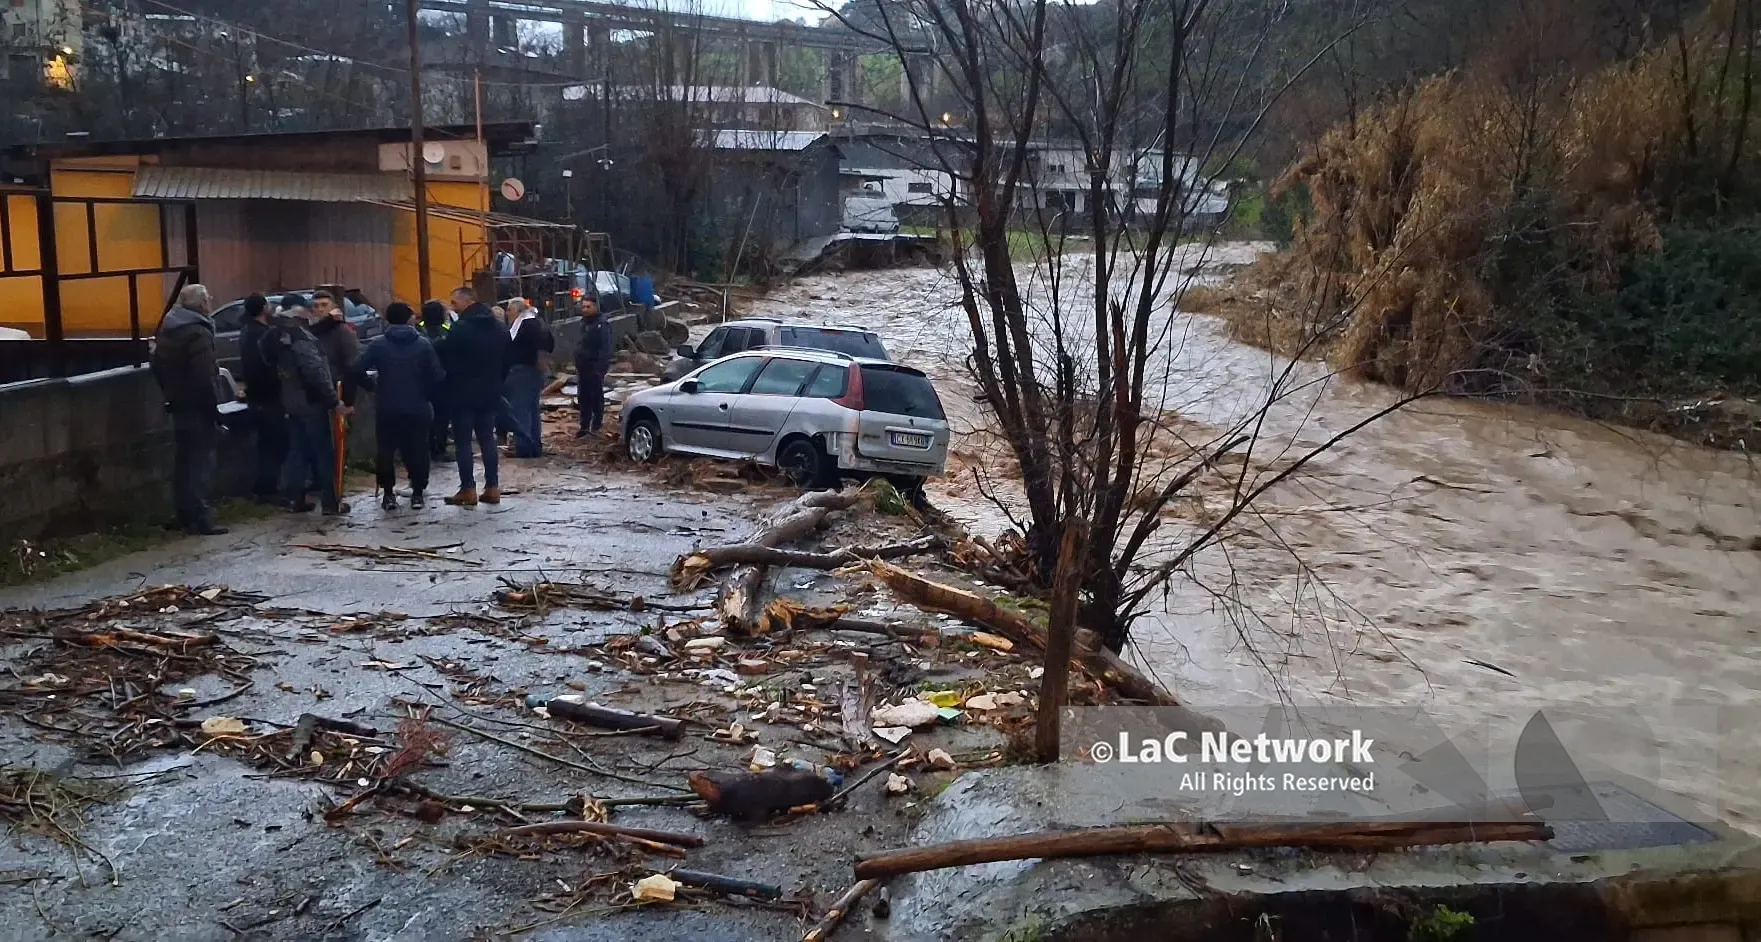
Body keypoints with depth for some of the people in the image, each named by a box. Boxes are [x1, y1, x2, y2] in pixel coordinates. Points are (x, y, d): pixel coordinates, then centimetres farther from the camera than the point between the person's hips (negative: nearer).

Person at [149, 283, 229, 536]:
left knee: (183, 461, 15)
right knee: (201, 463, -6)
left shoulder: (167, 330, 11)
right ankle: (201, 519, -7)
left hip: (179, 406, 9)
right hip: (198, 408, -9)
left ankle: (185, 515, 21)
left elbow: (158, 366, 19)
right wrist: (215, 409, -18)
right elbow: (205, 378, -23)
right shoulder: (198, 332, -18)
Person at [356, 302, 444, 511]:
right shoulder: (423, 344, -3)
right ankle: (418, 493, 9)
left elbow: (359, 370, -8)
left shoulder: (379, 345, -2)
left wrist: (373, 386, 8)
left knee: (386, 450, 9)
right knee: (417, 450, 8)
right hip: (418, 407, 0)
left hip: (388, 409, 0)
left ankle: (388, 493, 10)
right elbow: (437, 375, -7)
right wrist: (427, 395, 7)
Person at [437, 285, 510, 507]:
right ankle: (492, 488, 10)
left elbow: (445, 360, -14)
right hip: (490, 393, 6)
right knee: (487, 439, 12)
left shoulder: (460, 329, -15)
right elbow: (507, 361, 13)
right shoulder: (500, 329, 9)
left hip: (463, 393, -6)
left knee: (463, 441, 0)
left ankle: (468, 490, -1)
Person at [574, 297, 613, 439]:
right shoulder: (584, 322, 16)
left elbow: (605, 348, -18)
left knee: (596, 398, -3)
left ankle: (595, 428, 2)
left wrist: (600, 367, -24)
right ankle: (584, 426, 18)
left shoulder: (602, 324, -12)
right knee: (583, 398, 11)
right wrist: (577, 363, 16)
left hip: (595, 367, -9)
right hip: (583, 367, 9)